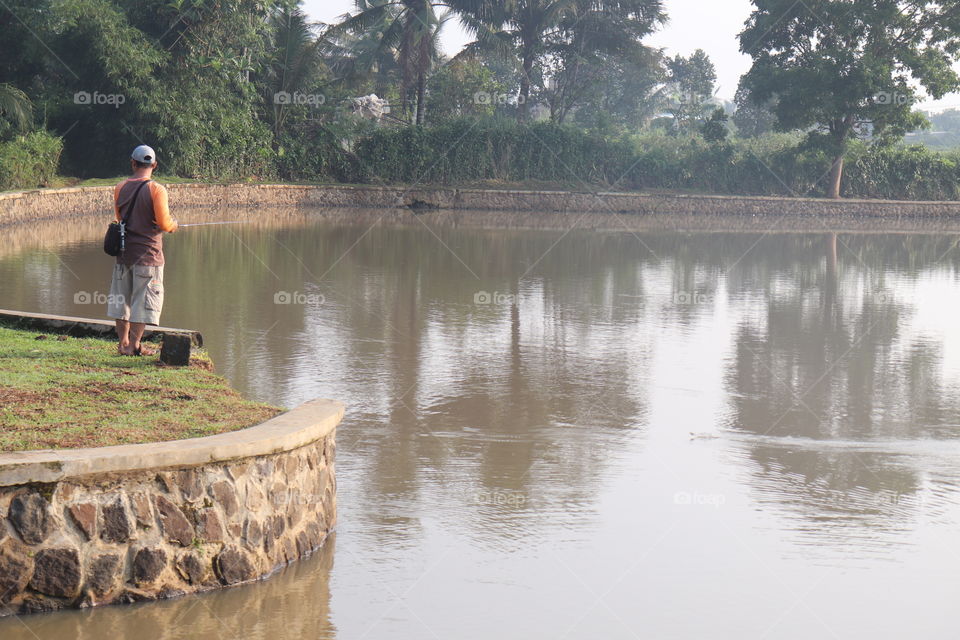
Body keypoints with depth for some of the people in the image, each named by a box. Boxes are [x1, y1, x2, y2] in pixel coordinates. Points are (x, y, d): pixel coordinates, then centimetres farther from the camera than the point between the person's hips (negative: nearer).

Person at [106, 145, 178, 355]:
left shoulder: (120, 188, 4)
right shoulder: (156, 189, -12)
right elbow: (164, 223, -14)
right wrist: (173, 225, 7)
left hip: (123, 251, 5)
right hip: (147, 252, -5)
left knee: (121, 299, 14)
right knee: (143, 299, 1)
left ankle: (123, 343, 18)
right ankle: (135, 345, 0)